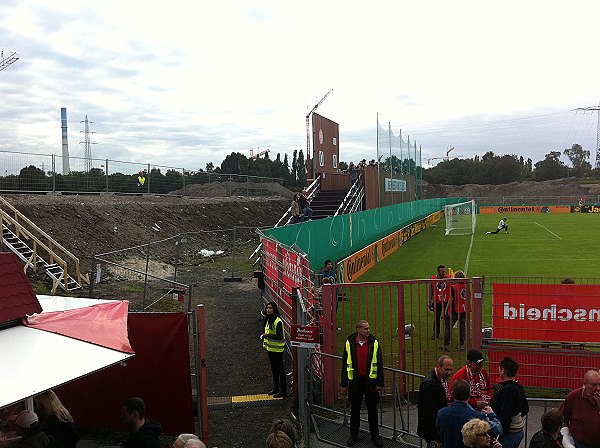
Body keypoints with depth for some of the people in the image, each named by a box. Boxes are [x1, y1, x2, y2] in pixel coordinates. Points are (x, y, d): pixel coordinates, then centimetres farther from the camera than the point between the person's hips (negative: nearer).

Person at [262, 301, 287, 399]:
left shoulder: (278, 321, -20)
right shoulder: (268, 320, 9)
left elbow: (280, 337, -23)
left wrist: (268, 335, -25)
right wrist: (264, 336, 8)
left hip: (277, 349, -9)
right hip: (270, 348, 9)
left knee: (280, 370, -1)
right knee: (274, 369, 18)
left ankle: (283, 391, 7)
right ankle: (276, 388, 30)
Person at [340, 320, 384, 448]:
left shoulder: (374, 343, -5)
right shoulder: (349, 342, -4)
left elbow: (379, 364, -2)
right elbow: (345, 363, 1)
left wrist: (380, 383, -5)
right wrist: (344, 383, 1)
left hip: (370, 380, 0)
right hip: (355, 381, 1)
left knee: (372, 409, 10)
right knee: (354, 409, 12)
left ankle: (375, 436, 24)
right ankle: (353, 435, 27)